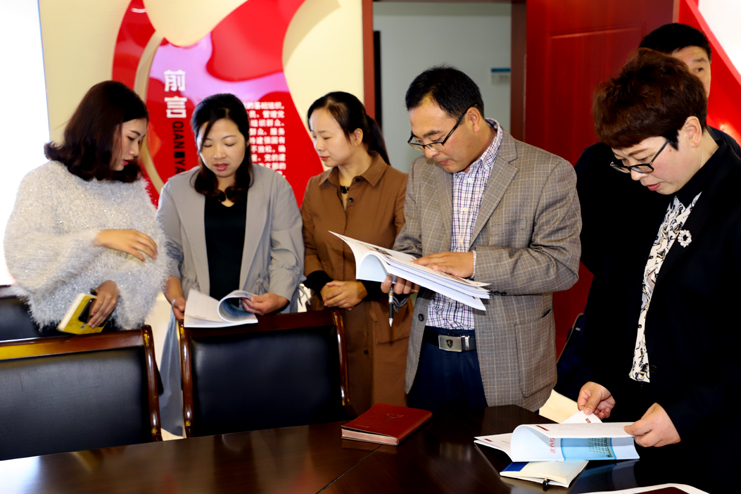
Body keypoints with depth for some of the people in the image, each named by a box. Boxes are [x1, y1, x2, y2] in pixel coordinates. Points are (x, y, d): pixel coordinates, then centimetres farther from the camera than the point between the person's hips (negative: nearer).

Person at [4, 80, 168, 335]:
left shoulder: (132, 185, 12)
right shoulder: (44, 181, -2)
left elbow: (155, 254, 3)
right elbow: (23, 260, -16)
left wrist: (118, 284, -15)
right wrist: (99, 238, -26)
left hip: (124, 324, 4)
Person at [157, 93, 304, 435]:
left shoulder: (275, 186, 8)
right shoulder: (177, 190, 12)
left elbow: (287, 253, 1)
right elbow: (166, 254, 9)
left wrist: (278, 297, -16)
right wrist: (176, 297, -8)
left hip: (262, 320, -1)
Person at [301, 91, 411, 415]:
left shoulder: (399, 186, -6)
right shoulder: (315, 188, 12)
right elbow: (307, 248, 14)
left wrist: (365, 289, -17)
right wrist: (321, 285, -5)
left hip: (382, 328, -4)